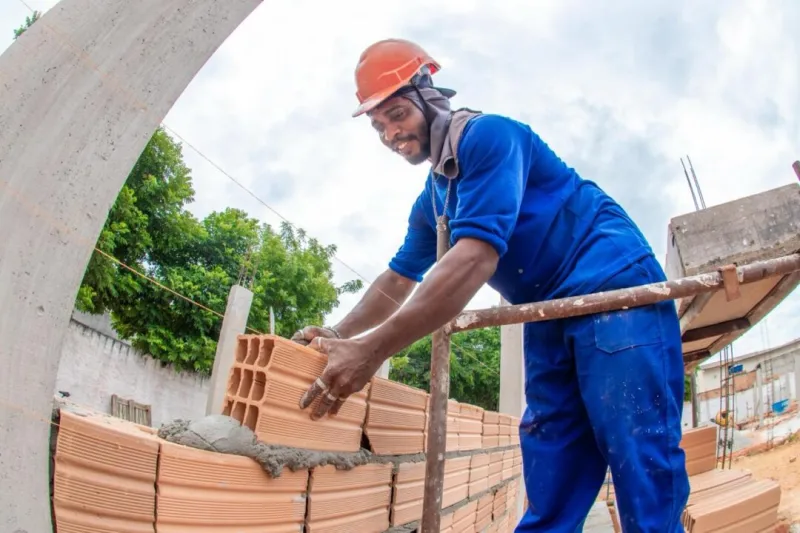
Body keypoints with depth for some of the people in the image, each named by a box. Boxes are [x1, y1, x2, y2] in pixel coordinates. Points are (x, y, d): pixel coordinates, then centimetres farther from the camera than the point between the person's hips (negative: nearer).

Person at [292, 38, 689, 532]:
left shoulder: (488, 137, -12)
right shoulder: (432, 200, 17)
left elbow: (476, 259, -24)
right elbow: (397, 281, 27)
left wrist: (371, 351, -27)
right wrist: (338, 337, 10)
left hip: (616, 292, -8)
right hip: (552, 323, 9)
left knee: (644, 484, -14)